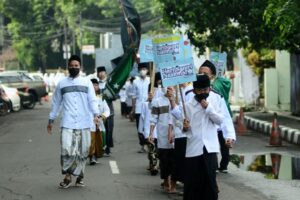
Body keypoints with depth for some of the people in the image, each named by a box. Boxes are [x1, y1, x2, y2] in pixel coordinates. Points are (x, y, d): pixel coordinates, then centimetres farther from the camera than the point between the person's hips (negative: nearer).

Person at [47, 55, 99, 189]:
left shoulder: (86, 82, 9)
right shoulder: (62, 84, 12)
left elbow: (92, 100, 0)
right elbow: (56, 103, 18)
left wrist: (95, 114, -16)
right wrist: (51, 120, 17)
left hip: (84, 124, 0)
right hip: (67, 124, 0)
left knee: (82, 152, 4)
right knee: (67, 150, -13)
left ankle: (79, 176, 18)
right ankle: (67, 177, 0)